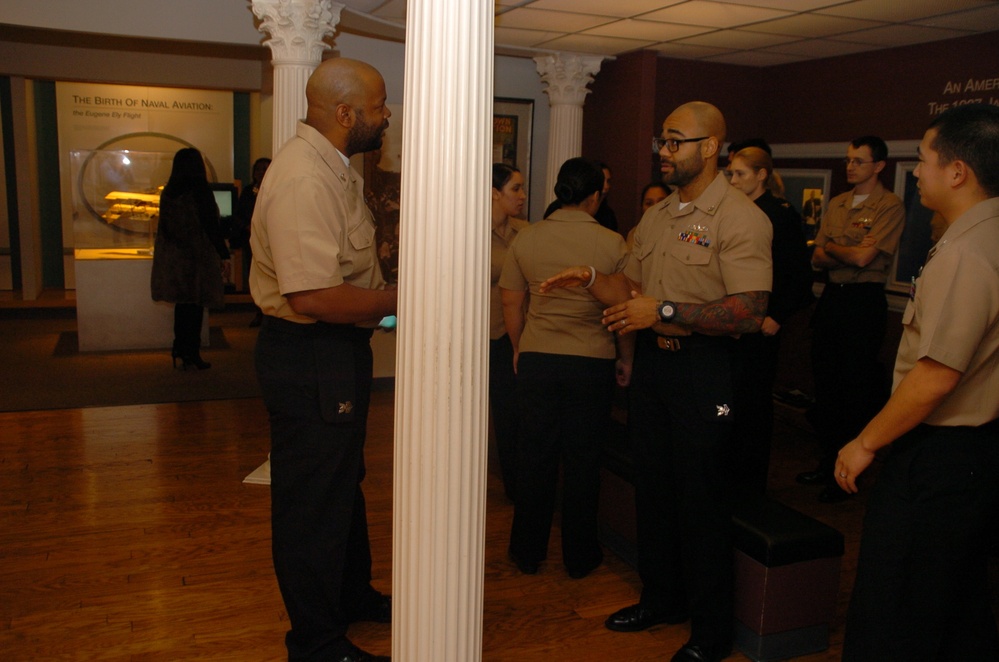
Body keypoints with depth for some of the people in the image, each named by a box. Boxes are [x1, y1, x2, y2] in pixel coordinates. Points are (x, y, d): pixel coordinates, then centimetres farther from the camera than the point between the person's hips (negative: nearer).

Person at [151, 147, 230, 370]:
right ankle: (191, 353, 5)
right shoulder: (200, 192, -13)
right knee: (195, 305, 1)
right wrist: (223, 254, -7)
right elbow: (211, 226, -14)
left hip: (172, 257, 6)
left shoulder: (168, 192, 5)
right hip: (196, 257, -6)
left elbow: (166, 225, 13)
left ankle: (180, 348, 20)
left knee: (182, 302, 15)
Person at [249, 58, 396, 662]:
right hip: (310, 356, -11)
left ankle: (352, 594, 46)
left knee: (345, 481, 25)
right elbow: (313, 296, -31)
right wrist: (397, 300, -20)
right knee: (314, 499, 5)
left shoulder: (336, 169, 9)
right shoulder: (304, 179, -24)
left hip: (340, 348, 11)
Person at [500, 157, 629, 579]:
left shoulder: (526, 239, 0)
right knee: (582, 460, 9)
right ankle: (579, 556, 23)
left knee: (535, 455, 11)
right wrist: (627, 359, 12)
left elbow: (511, 303, 6)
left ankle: (528, 552, 23)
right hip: (592, 364, -2)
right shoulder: (613, 244, -7)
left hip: (536, 359, 2)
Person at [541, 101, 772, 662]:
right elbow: (631, 288, 17)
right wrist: (592, 279, -2)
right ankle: (662, 599, 37)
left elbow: (749, 313, -22)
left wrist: (663, 311, -23)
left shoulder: (740, 218, -13)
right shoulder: (656, 217, 13)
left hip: (704, 369, -8)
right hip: (651, 361, 8)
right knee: (653, 486, 17)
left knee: (702, 498, 2)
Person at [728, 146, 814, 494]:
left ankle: (752, 477, 17)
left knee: (755, 398, 4)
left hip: (760, 324, -5)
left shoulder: (783, 215, -6)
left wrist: (777, 316, -13)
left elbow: (801, 276, -7)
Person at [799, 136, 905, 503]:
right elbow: (817, 259, 7)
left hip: (864, 301, -7)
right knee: (825, 382, 12)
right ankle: (828, 462, 26)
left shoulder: (890, 206, -8)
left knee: (856, 389, 1)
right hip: (831, 297, 7)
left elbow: (862, 258, -18)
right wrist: (850, 252, -11)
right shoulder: (836, 203, 12)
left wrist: (831, 246, -1)